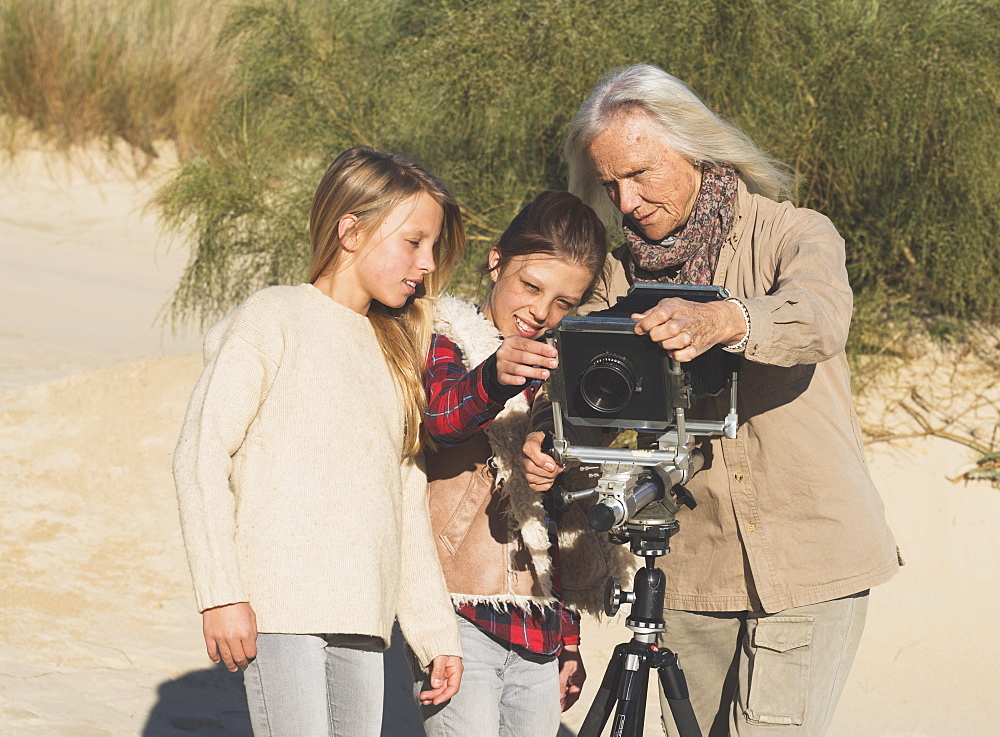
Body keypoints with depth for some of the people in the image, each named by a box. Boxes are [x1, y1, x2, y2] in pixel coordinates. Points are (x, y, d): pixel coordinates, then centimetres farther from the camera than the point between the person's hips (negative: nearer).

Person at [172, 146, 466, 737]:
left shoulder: (394, 351, 22)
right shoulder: (273, 319, 2)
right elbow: (201, 455, -5)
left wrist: (437, 633, 17)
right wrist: (221, 594, -14)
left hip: (362, 618, 6)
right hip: (277, 607, -6)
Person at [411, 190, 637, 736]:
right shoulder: (450, 343, 1)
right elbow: (440, 415, -23)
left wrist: (569, 643, 21)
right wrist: (493, 379, -45)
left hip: (540, 630, 6)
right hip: (460, 622, -6)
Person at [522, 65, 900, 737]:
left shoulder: (794, 235, -4)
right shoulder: (621, 271, 9)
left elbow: (819, 317, -27)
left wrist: (721, 321, -48)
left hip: (810, 561, -4)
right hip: (691, 571, 4)